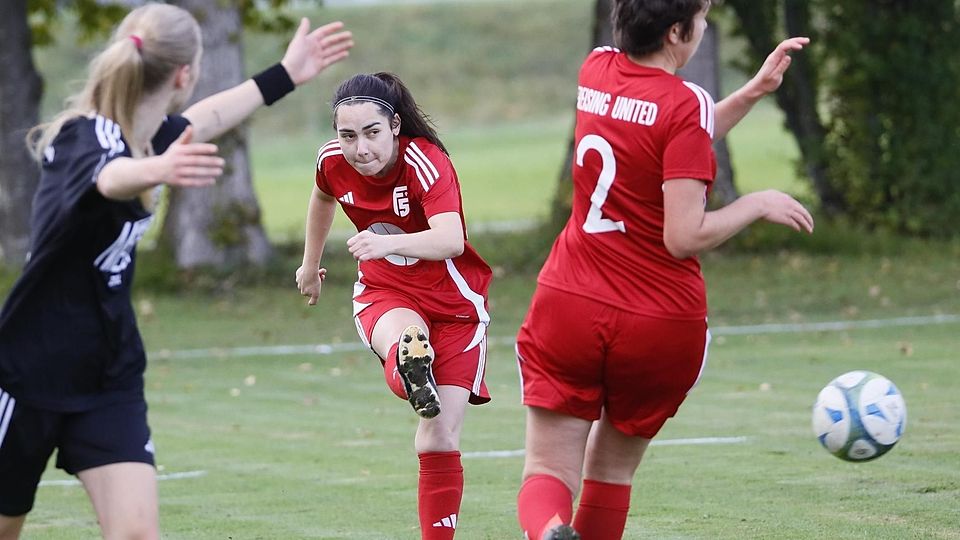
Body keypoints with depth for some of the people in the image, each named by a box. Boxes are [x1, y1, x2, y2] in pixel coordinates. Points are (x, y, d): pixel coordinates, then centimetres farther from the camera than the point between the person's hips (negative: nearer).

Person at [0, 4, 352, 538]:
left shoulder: (145, 135, 1)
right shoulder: (84, 138, -24)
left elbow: (198, 122, 25)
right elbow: (112, 179, -50)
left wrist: (285, 75, 34)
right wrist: (159, 171, -72)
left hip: (111, 379, 7)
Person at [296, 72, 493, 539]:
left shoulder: (427, 163, -27)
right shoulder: (332, 162, -11)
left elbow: (451, 240, -45)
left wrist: (388, 243, -62)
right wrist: (310, 264, 30)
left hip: (454, 306, -3)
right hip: (382, 294, 3)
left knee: (440, 441, -6)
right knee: (406, 340, -38)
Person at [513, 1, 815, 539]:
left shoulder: (596, 71, 5)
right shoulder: (685, 103, -14)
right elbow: (685, 237, -18)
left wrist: (754, 90, 17)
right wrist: (757, 205, -4)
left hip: (568, 307, 3)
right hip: (660, 323, -3)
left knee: (548, 474, 0)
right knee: (612, 470, 17)